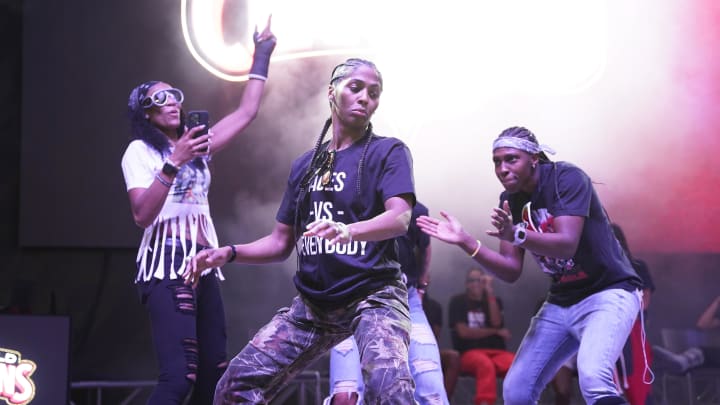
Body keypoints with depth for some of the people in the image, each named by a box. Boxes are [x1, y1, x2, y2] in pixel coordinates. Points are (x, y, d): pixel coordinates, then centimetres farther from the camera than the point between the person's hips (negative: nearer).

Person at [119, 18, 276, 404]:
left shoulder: (195, 146, 19)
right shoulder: (140, 151, 0)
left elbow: (246, 112, 21)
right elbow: (142, 215, -13)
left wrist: (261, 54, 22)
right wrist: (173, 163, -21)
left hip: (203, 266, 7)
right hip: (167, 265, -7)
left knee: (213, 373, 2)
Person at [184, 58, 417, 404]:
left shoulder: (388, 152, -2)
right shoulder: (305, 165, 13)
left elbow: (400, 218, -19)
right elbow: (281, 242, 17)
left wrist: (348, 230, -39)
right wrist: (228, 253, -1)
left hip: (373, 296, -5)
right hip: (313, 303, 5)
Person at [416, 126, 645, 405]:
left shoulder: (567, 178, -17)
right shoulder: (509, 201, 2)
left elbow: (566, 244, -30)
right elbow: (511, 271, 0)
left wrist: (515, 235, -46)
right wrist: (465, 242, -13)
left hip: (608, 291, -7)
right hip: (561, 301, 7)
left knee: (592, 377, -32)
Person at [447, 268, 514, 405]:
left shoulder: (494, 300, 18)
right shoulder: (458, 302, 8)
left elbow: (496, 323, -3)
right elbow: (464, 332, -3)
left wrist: (490, 293, -5)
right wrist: (496, 332, 1)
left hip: (497, 351, 3)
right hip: (469, 353, -3)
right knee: (486, 364, -41)